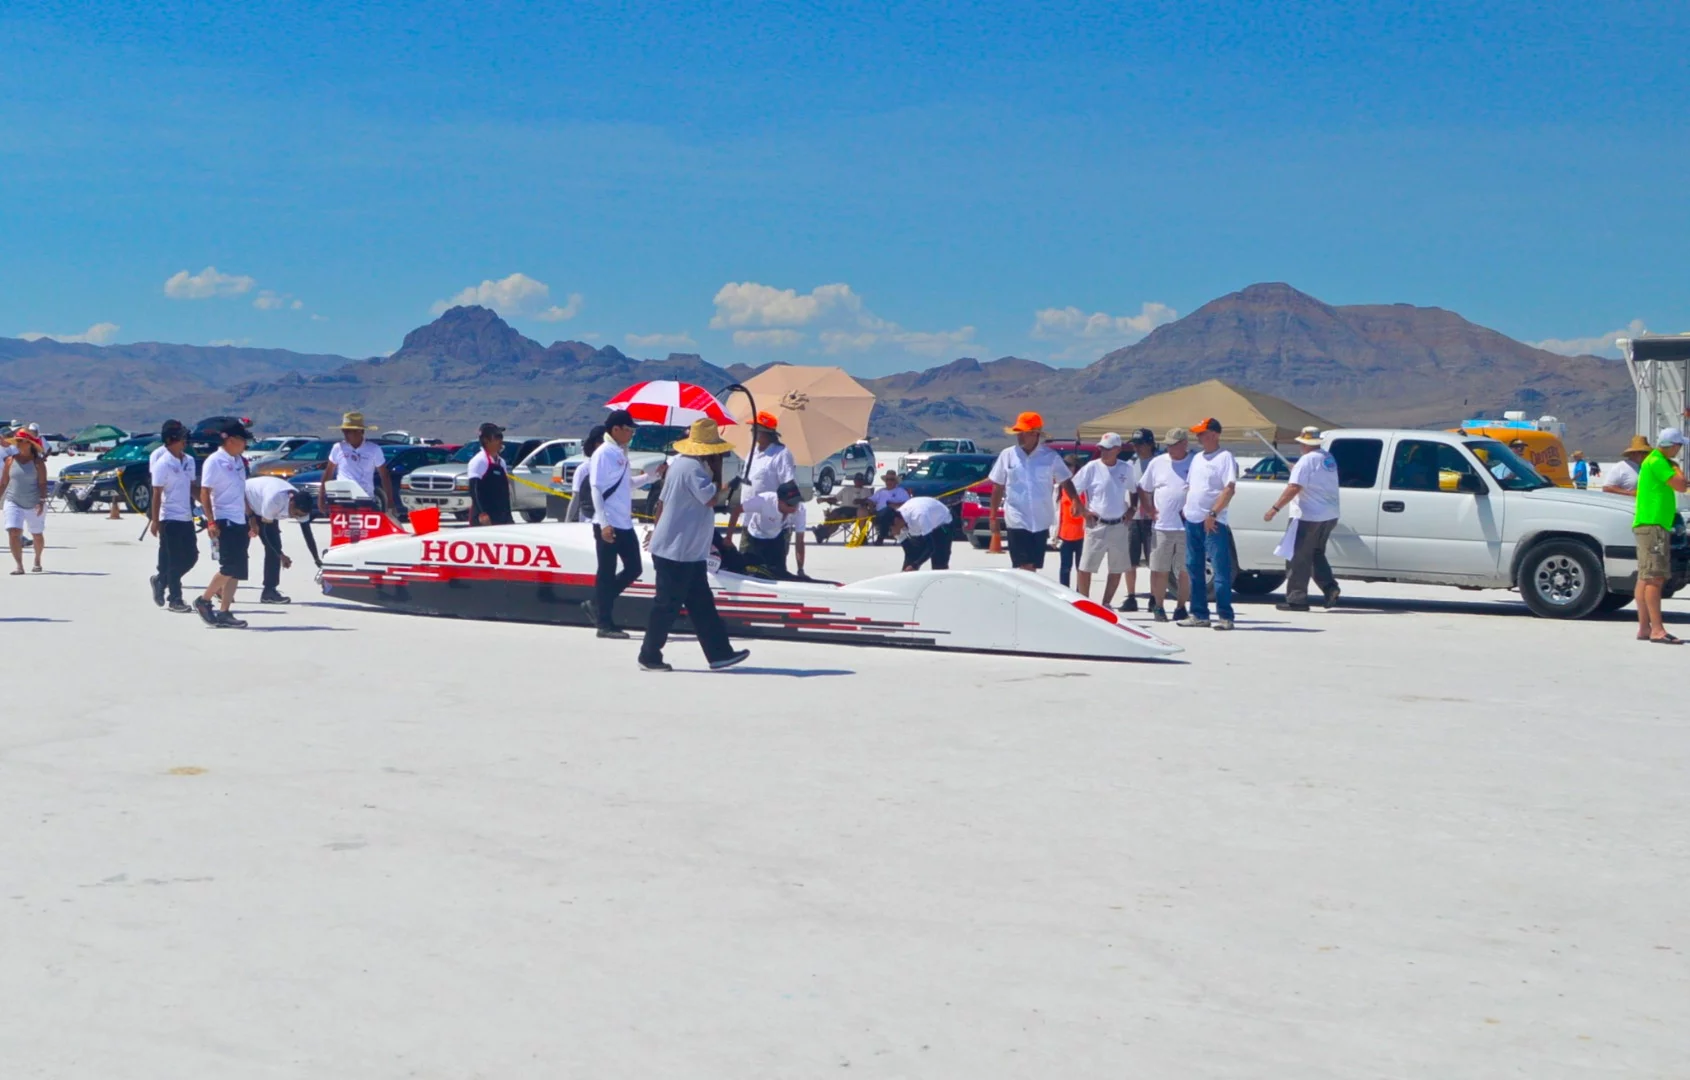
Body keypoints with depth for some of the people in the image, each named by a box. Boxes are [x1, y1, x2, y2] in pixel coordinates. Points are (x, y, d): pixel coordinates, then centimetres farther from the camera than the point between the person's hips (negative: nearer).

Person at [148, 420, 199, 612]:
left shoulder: (189, 461, 9)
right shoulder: (163, 464, -12)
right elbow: (157, 494, -12)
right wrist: (155, 521, -14)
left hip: (187, 517, 7)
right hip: (170, 518, -7)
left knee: (191, 556, 9)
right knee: (173, 560, -1)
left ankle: (160, 581, 28)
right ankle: (175, 599, 8)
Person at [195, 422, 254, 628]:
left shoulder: (239, 461, 15)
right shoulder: (214, 462, -9)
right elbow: (204, 493, -11)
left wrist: (251, 518, 20)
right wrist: (210, 521, -19)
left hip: (240, 522, 8)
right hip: (224, 521, -8)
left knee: (237, 570, 4)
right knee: (229, 567, -14)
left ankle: (224, 613, 7)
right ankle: (204, 601, 2)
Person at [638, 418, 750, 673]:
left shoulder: (681, 462, 13)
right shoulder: (693, 468, -19)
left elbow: (665, 501, 22)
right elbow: (711, 498, -22)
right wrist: (717, 468, -14)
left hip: (688, 551, 11)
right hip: (677, 551, -11)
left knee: (701, 604, 10)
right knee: (667, 604, -2)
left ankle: (719, 654, 12)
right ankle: (649, 657, 6)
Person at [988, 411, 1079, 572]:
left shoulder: (1051, 456, 0)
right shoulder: (1007, 455, 0)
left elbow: (1066, 481, 7)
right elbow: (998, 488, 6)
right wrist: (993, 517, 4)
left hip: (1041, 521, 1)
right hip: (1017, 521, -1)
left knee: (1032, 568, 10)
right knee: (1025, 568, -10)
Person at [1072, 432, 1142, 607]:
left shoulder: (1127, 468, 2)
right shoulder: (1092, 468, -8)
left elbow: (1134, 490, 18)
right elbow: (1072, 490, -5)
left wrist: (1132, 509, 5)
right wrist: (1084, 511, -9)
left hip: (1119, 526, 3)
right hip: (1097, 525, -3)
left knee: (1117, 568, 8)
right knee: (1086, 567, -2)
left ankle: (1106, 604, 20)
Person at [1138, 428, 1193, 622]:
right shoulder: (1157, 462, 8)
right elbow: (1144, 489, 16)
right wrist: (1150, 509, 5)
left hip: (1187, 526, -2)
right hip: (1162, 526, 2)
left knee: (1185, 571, 4)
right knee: (1159, 570, 5)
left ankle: (1181, 607, 14)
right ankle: (1158, 607, 15)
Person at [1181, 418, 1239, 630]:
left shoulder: (1225, 457, -7)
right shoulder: (1197, 458, 17)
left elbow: (1230, 489, -16)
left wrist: (1213, 513, -21)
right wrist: (1186, 508, 10)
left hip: (1213, 522, -8)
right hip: (1192, 520, 8)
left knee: (1221, 571, -7)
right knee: (1194, 570, 10)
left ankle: (1225, 616, -6)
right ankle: (1199, 614, 17)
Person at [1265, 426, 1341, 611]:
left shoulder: (1307, 460, -15)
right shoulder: (1329, 459, 11)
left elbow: (1294, 488, -23)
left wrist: (1275, 508, -22)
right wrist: (1296, 470, 36)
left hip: (1308, 516, -8)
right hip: (1330, 516, 8)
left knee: (1300, 558, -1)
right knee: (1317, 554, 21)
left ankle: (1296, 599, 1)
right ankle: (1330, 587, 3)